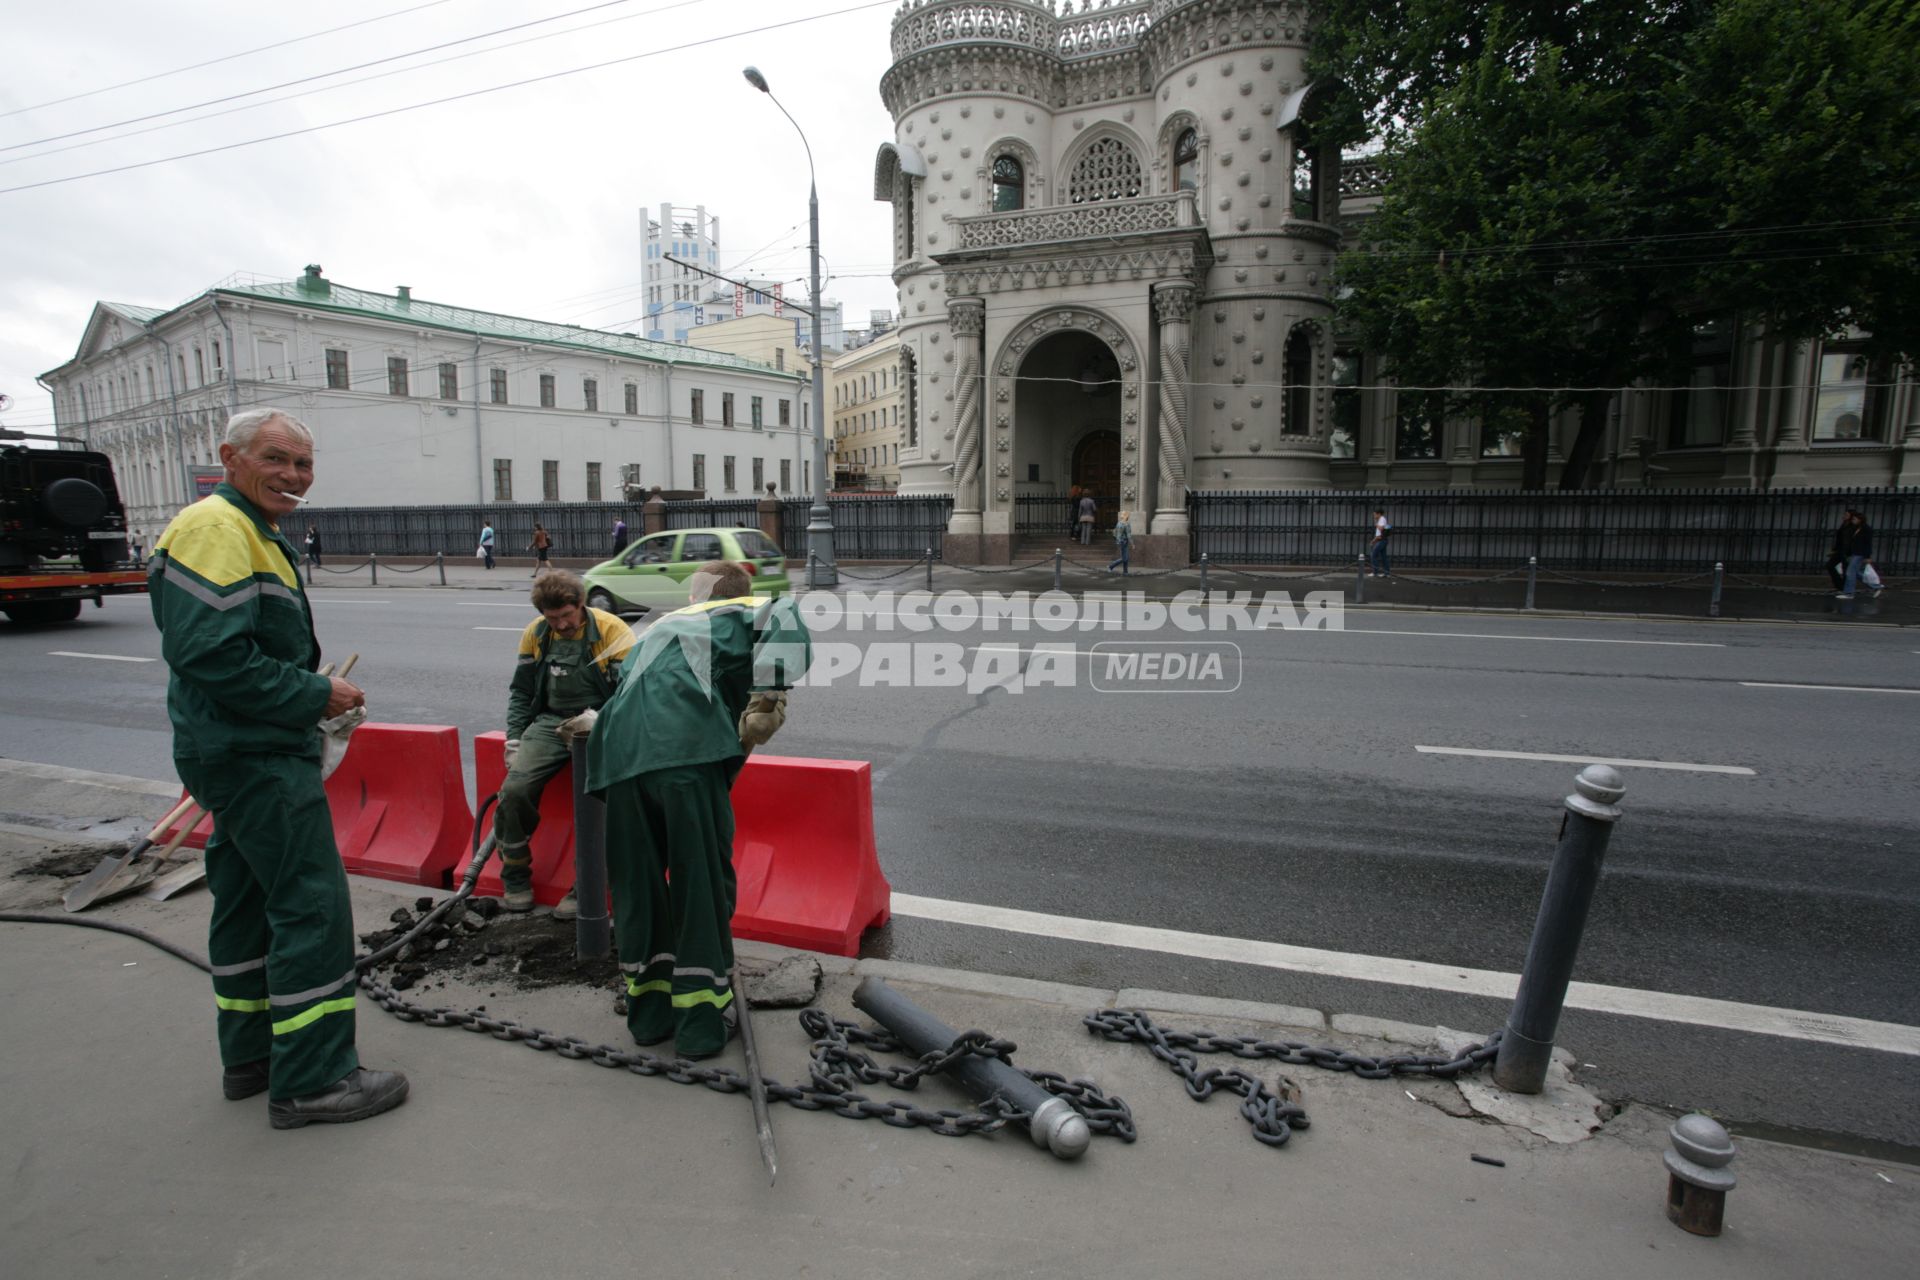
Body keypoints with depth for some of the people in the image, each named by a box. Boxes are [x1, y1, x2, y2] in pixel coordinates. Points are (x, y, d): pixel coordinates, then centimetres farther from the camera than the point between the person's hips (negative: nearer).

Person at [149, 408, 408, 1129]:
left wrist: (316, 693, 9)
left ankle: (250, 1055, 30)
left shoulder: (256, 535, 19)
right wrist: (316, 695, -18)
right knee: (313, 906, -7)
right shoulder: (217, 529, -15)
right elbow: (209, 653, -25)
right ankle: (311, 1081, 1)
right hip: (257, 760, -11)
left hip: (244, 753, 11)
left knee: (248, 900, 17)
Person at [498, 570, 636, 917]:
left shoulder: (612, 631, -8)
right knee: (515, 789, -17)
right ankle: (516, 881, 6)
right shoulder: (535, 633, 7)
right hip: (549, 722, 4)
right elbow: (520, 691, 17)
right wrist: (514, 736, 6)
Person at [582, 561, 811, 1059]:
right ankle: (701, 1017, 9)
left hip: (622, 756, 5)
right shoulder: (743, 614, 20)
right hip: (687, 751, -5)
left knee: (638, 884, 15)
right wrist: (768, 700, -5)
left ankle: (649, 1004, 25)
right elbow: (785, 619, -2)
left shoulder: (660, 627, 35)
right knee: (702, 882, 3)